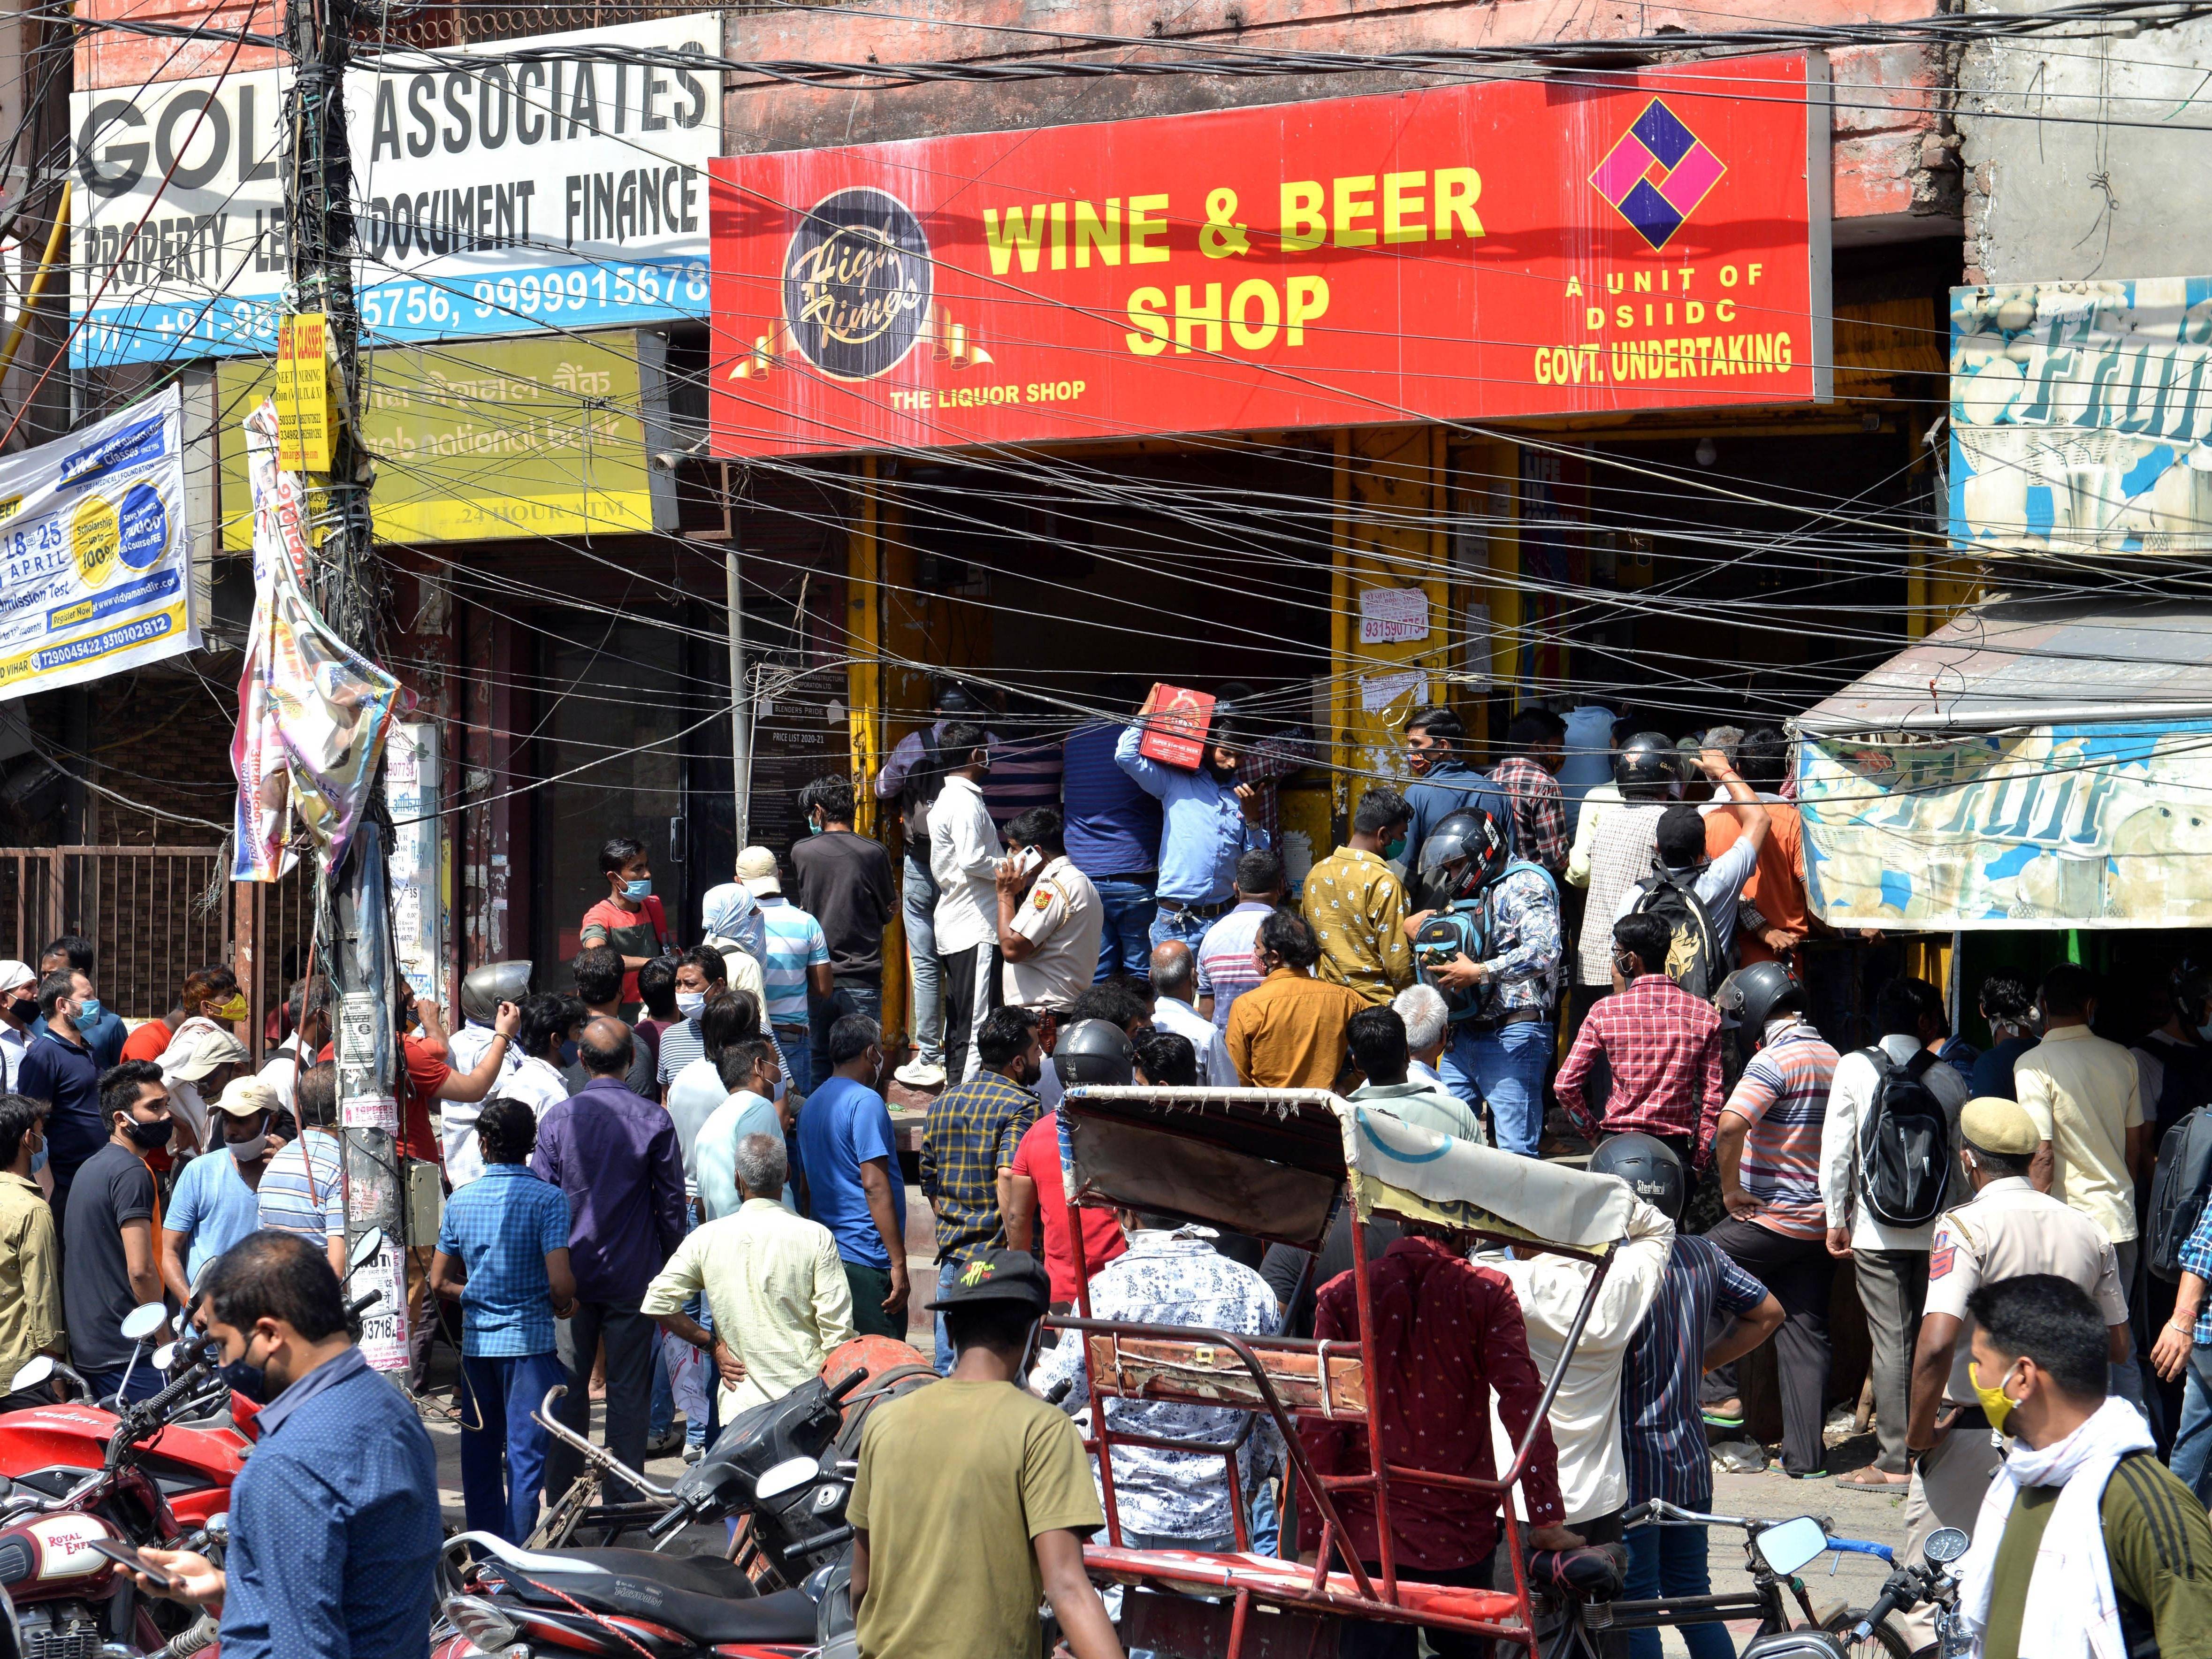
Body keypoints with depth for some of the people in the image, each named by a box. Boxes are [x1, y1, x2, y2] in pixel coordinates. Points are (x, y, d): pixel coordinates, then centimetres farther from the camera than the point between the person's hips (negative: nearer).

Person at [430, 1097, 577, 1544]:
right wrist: (564, 1305, 3)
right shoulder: (548, 1199, -10)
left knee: (480, 1452, 13)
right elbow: (560, 1283, -18)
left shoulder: (460, 1201, 3)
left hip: (476, 1340, 4)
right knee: (526, 1454, 1)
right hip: (530, 1340, -4)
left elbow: (440, 1282, 8)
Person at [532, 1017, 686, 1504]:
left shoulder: (557, 1118, -4)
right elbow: (672, 1202, -2)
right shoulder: (654, 1121, -7)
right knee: (629, 1388, 5)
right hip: (633, 1275, -1)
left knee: (567, 1386, 10)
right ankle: (624, 1497, 7)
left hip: (570, 1275, 1)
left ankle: (562, 1495, 14)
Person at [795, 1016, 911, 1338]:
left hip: (827, 1259, 9)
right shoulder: (866, 1102, -10)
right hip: (868, 1261, -9)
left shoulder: (812, 1104, 16)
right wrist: (899, 1263, -17)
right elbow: (875, 1187, -17)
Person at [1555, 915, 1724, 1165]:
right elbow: (1712, 1095, 2)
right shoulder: (1704, 1014, 3)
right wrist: (1699, 1161, 9)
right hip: (1674, 1147, 1)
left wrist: (1591, 1128, 13)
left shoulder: (1605, 1012, -1)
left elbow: (1565, 1084, -3)